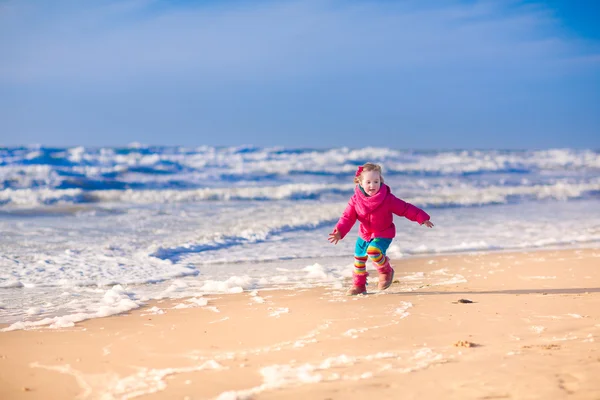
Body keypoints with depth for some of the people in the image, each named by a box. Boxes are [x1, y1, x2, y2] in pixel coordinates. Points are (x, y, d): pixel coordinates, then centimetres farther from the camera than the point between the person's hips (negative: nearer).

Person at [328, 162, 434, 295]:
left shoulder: (387, 199, -19)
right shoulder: (356, 200, -12)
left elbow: (405, 208, -12)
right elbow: (348, 217, -10)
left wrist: (421, 217, -15)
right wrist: (339, 232, -25)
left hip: (383, 234, -4)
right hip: (364, 234, 5)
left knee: (373, 251, -29)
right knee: (358, 258, 11)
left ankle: (386, 271, 2)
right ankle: (358, 286, 30)